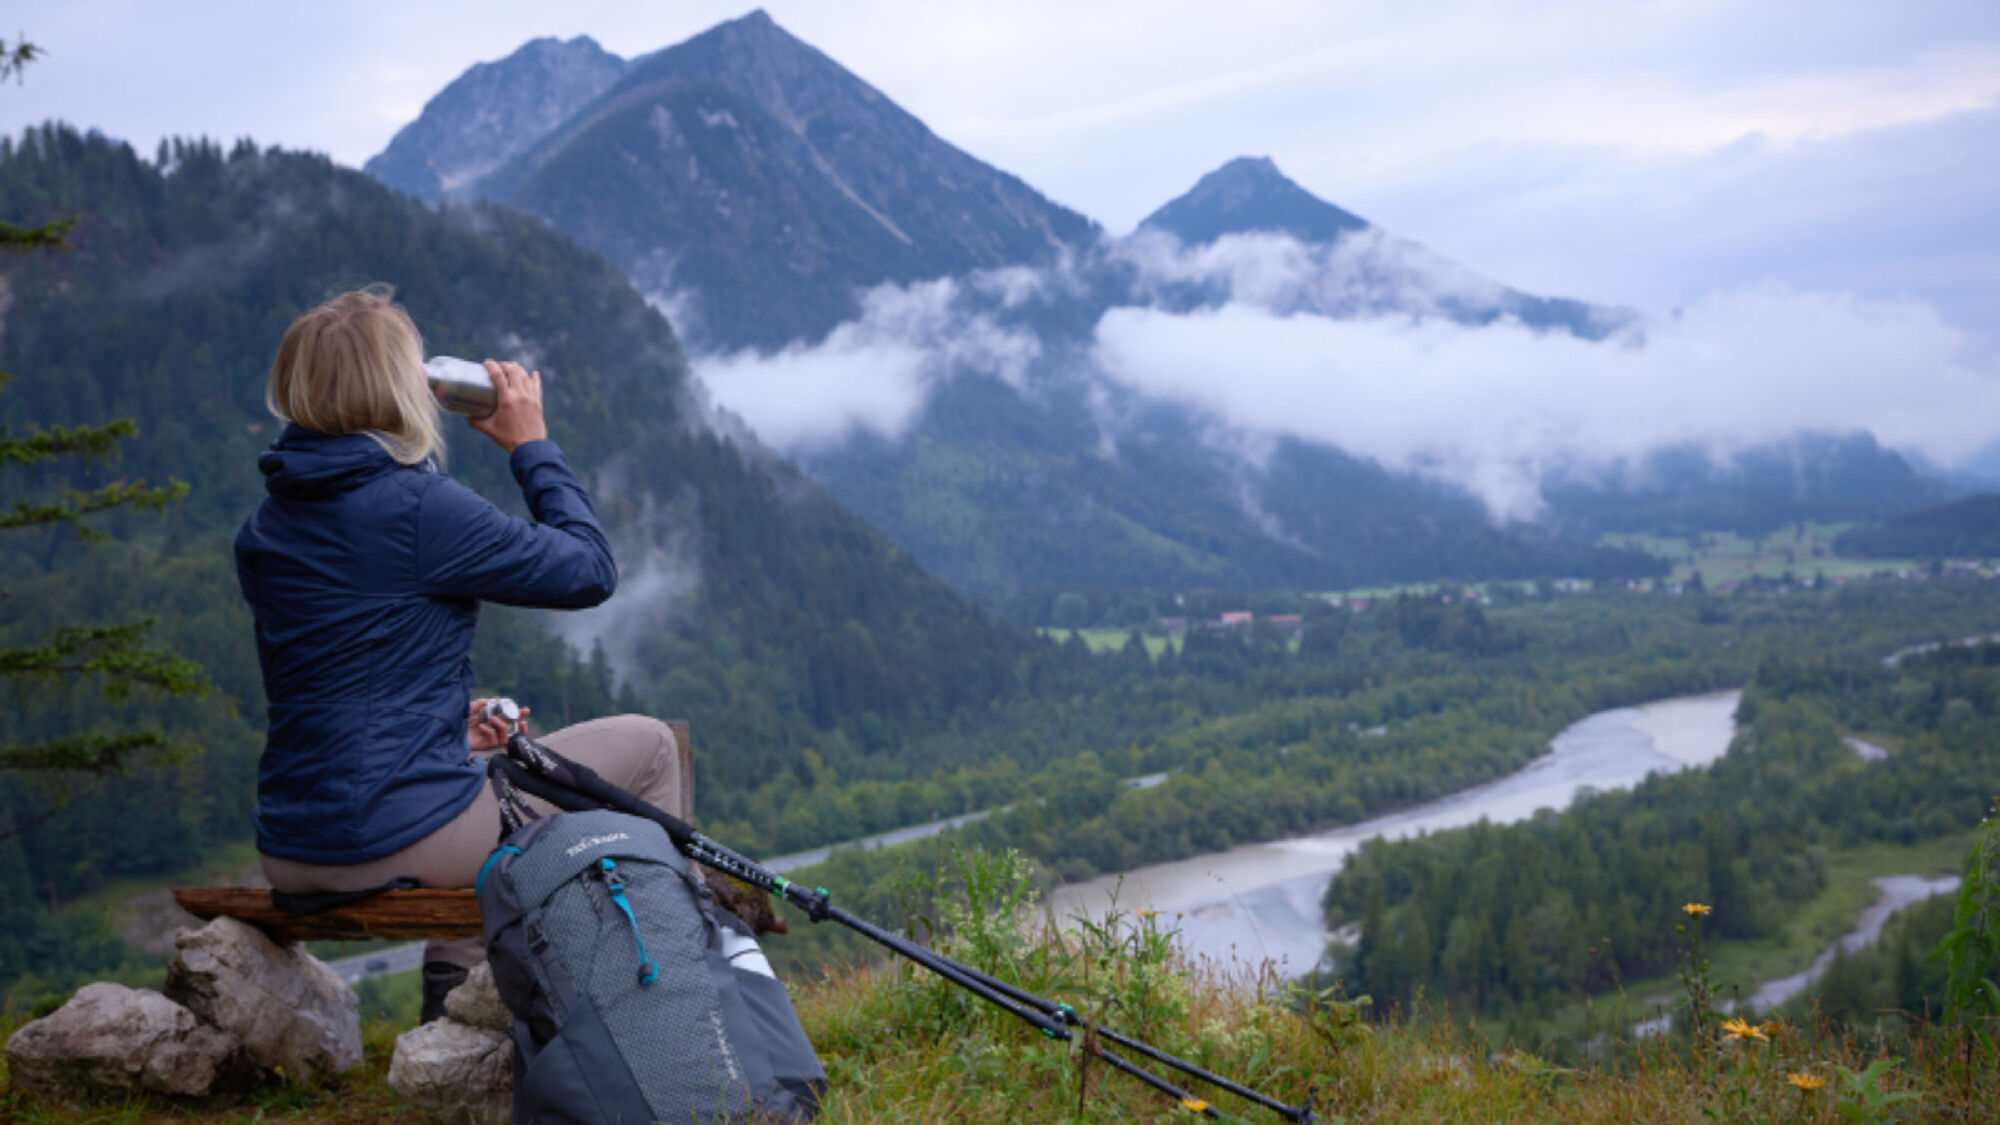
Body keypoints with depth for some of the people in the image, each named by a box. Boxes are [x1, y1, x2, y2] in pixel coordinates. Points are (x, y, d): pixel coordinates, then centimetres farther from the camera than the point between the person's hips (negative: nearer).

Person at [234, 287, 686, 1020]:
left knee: (481, 763, 38)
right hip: (400, 841, -8)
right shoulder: (418, 508, -17)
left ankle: (452, 998, 38)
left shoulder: (262, 530, 7)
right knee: (646, 746, 9)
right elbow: (590, 570, -7)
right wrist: (532, 445, 3)